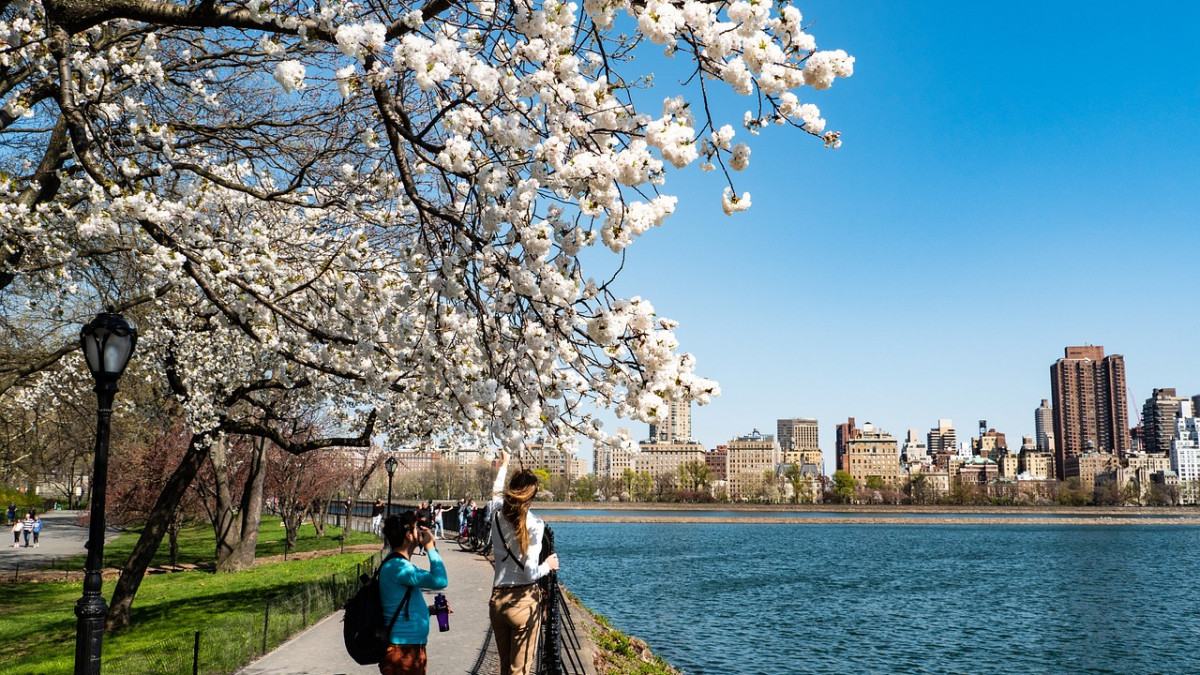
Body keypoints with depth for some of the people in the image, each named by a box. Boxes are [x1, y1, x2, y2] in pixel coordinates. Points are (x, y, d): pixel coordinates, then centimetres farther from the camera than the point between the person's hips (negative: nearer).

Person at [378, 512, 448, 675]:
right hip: (402, 652, -10)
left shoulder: (397, 564, 14)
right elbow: (440, 580, -27)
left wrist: (430, 609, 9)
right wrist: (430, 546, -16)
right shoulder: (396, 566, -20)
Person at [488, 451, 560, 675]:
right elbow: (531, 572, -15)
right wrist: (548, 565, 6)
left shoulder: (497, 516, 1)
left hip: (497, 600, 5)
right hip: (524, 601, -5)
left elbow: (495, 495, 26)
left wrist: (503, 466, 42)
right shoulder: (534, 524, -12)